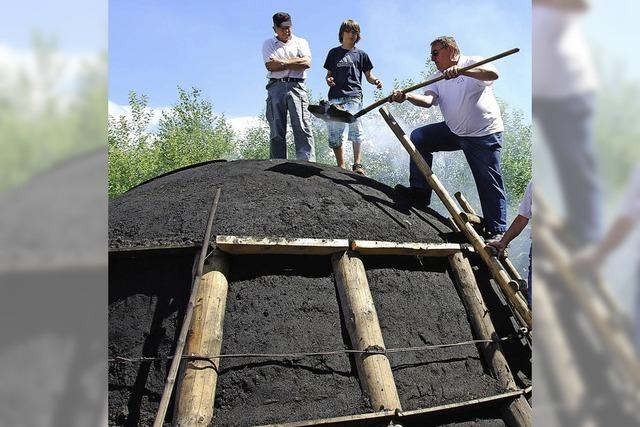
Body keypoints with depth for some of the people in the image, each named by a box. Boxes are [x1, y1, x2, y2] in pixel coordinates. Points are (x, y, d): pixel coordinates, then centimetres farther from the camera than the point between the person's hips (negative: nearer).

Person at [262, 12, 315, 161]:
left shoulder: (300, 42, 19)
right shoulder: (268, 44, 17)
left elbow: (307, 62, 0)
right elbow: (270, 65, -1)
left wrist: (283, 62, -2)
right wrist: (295, 63, 0)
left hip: (296, 86, 0)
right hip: (276, 86, 1)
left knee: (302, 127, -14)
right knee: (277, 130, -5)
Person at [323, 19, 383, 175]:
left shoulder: (361, 54, 17)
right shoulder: (334, 53, 19)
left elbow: (368, 75, 16)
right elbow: (329, 73, 20)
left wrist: (375, 81, -6)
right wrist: (328, 79, -4)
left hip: (354, 95, -2)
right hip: (335, 96, 2)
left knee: (356, 128, -19)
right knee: (334, 133, -1)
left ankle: (357, 165, -25)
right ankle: (341, 167, 7)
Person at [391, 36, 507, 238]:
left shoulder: (473, 63, -8)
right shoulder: (437, 78, 10)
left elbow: (493, 74, -30)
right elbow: (428, 100, -9)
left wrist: (461, 70, -42)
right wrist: (407, 96, -30)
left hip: (485, 134, -6)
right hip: (454, 131, 6)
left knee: (489, 183, -4)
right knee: (418, 137, -2)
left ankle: (497, 231, 5)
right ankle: (420, 189, 2)